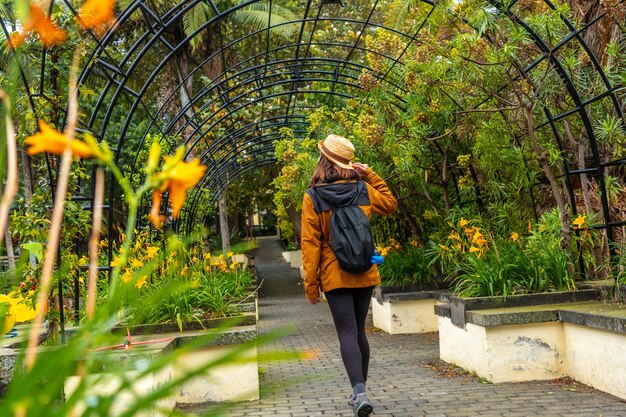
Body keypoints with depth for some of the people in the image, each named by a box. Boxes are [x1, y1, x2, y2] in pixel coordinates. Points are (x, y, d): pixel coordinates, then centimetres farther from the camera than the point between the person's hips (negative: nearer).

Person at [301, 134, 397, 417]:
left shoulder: (313, 198, -8)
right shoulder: (363, 190, -1)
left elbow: (310, 244, -9)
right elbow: (390, 204, 20)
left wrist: (310, 285, -3)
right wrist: (371, 176, 11)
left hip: (334, 276, -3)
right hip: (365, 275, 3)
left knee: (347, 333, -2)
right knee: (359, 331, 15)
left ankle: (360, 392, -17)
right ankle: (359, 392, 24)